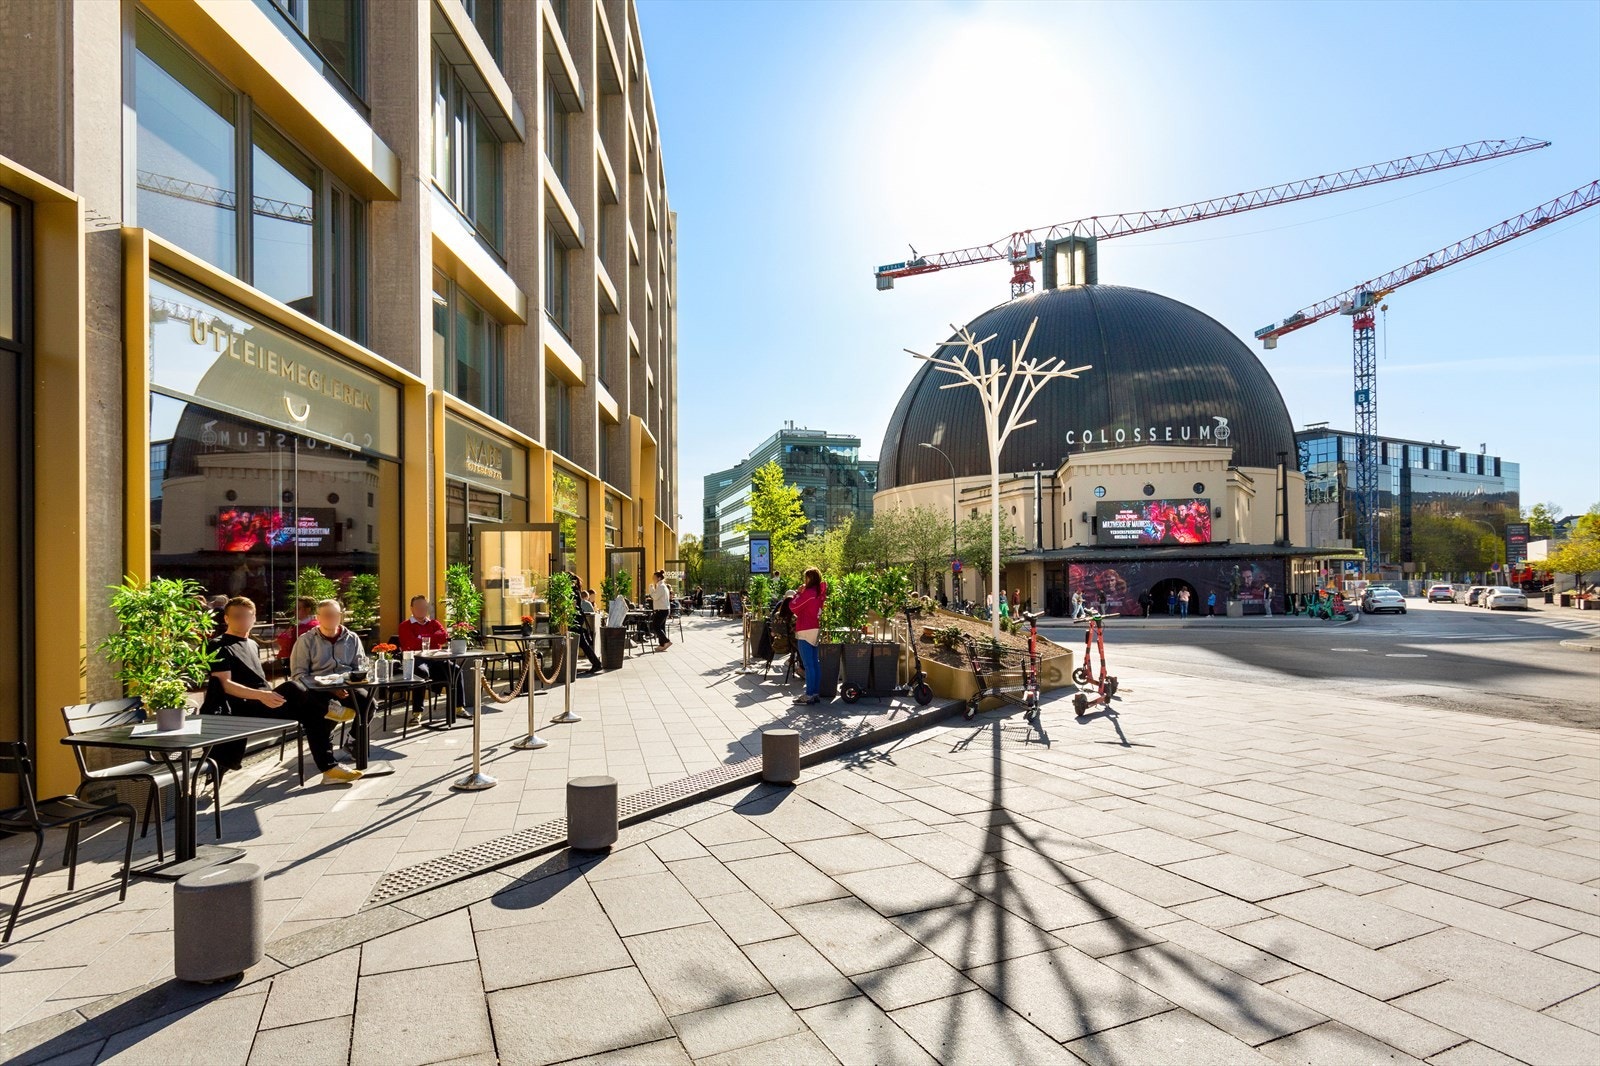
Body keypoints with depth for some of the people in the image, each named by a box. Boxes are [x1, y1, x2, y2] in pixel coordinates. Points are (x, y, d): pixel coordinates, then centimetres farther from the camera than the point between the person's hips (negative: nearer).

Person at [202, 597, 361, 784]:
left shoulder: (252, 645, 24)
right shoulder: (219, 646, 0)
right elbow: (225, 685, -13)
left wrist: (271, 695, 9)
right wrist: (260, 695, -27)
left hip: (265, 705, 8)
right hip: (243, 709, -7)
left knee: (313, 713, -12)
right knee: (290, 689, -33)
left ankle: (329, 768, -11)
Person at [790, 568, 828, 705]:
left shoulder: (808, 592, -16)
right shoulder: (820, 593, 11)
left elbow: (793, 606, -11)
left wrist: (798, 592, -1)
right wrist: (802, 593, 9)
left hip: (805, 631, -9)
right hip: (816, 629, 9)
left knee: (808, 664, -7)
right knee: (815, 663, 10)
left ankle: (809, 695, -5)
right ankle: (816, 693, 14)